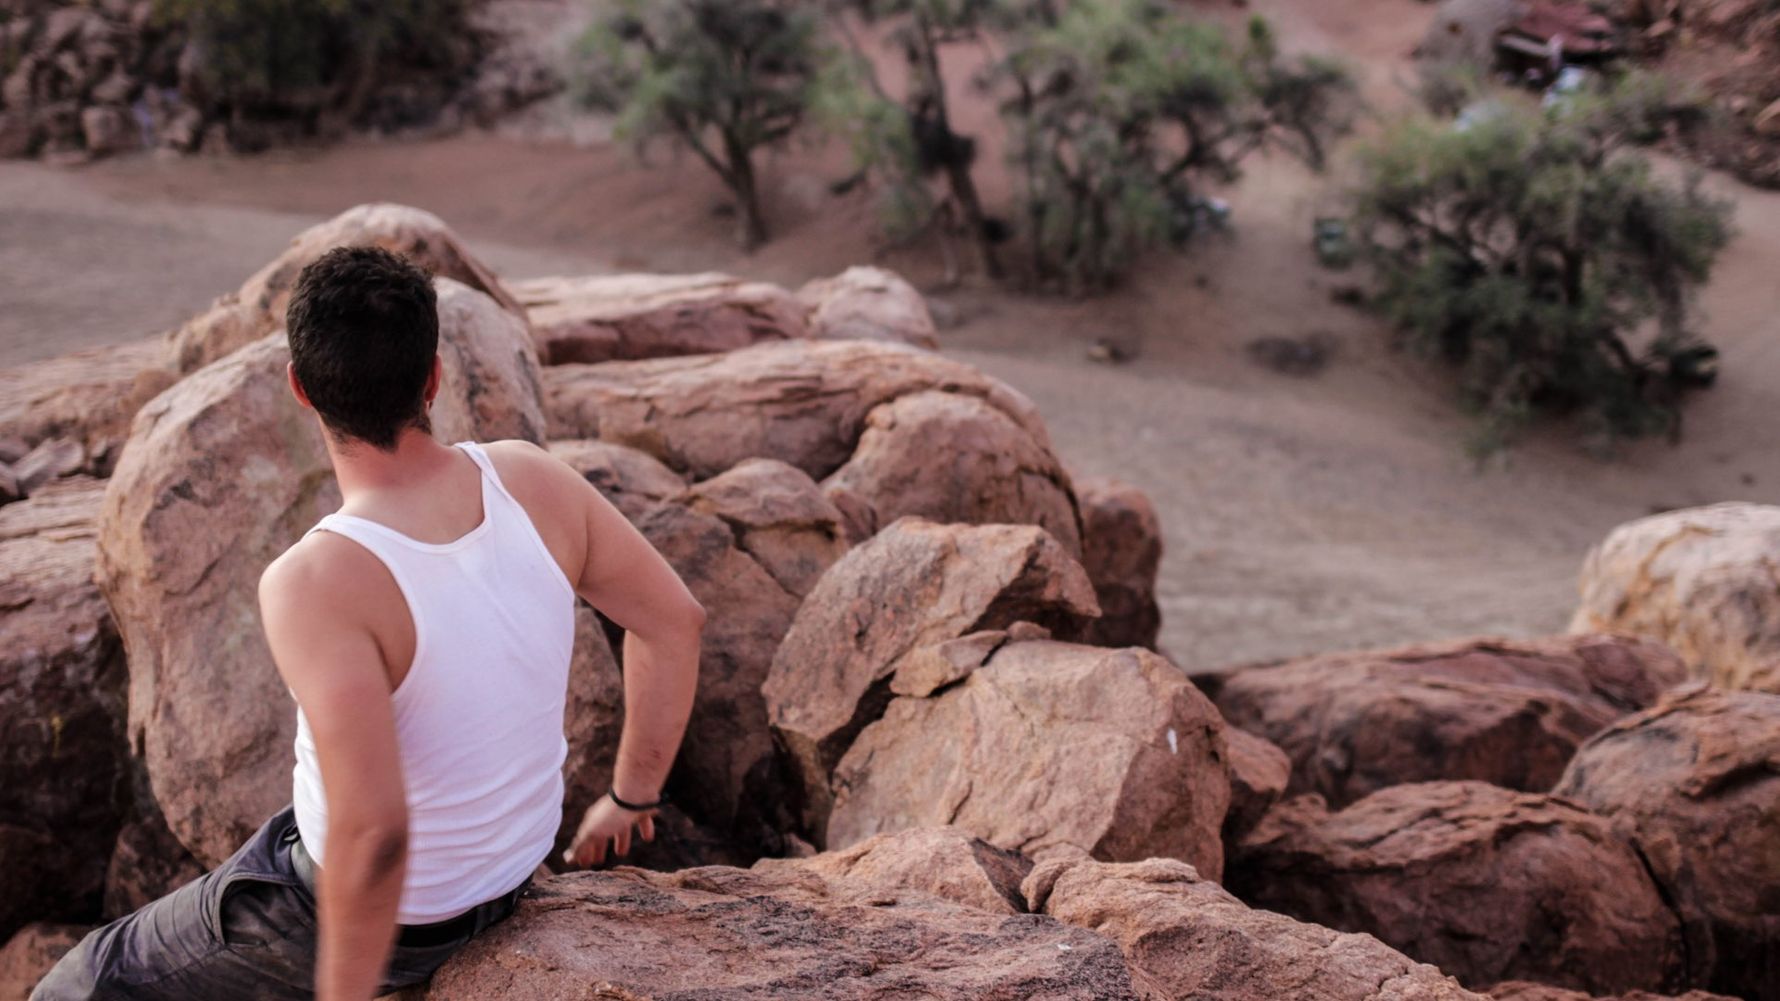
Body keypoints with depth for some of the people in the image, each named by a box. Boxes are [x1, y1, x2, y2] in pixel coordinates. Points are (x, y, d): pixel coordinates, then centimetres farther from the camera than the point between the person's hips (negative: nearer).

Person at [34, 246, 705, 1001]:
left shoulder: (316, 585, -34)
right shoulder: (530, 479, -17)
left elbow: (372, 829, -39)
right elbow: (674, 620, -6)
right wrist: (631, 798, 7)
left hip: (380, 906, -6)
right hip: (509, 874, 6)